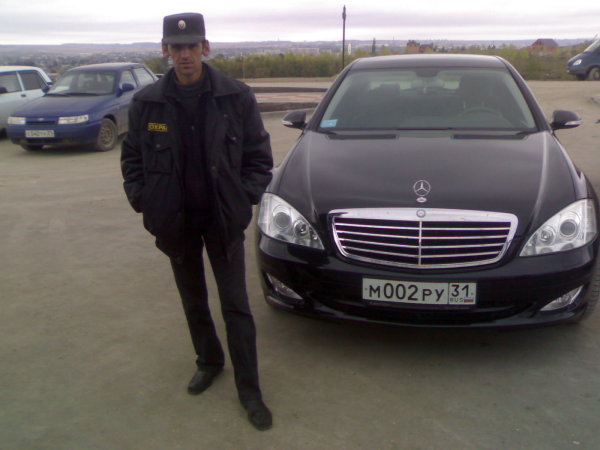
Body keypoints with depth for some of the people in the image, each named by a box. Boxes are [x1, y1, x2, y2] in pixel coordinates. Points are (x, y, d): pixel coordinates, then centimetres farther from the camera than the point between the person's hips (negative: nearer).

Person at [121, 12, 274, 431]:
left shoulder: (236, 96, -7)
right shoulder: (147, 102, -3)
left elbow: (258, 155, 0)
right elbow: (132, 157, 8)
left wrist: (246, 196, -9)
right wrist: (143, 200, -3)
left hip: (224, 218, -2)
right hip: (175, 220, 2)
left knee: (236, 305, 2)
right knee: (193, 299, 17)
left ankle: (249, 388, 13)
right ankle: (209, 362, 40)